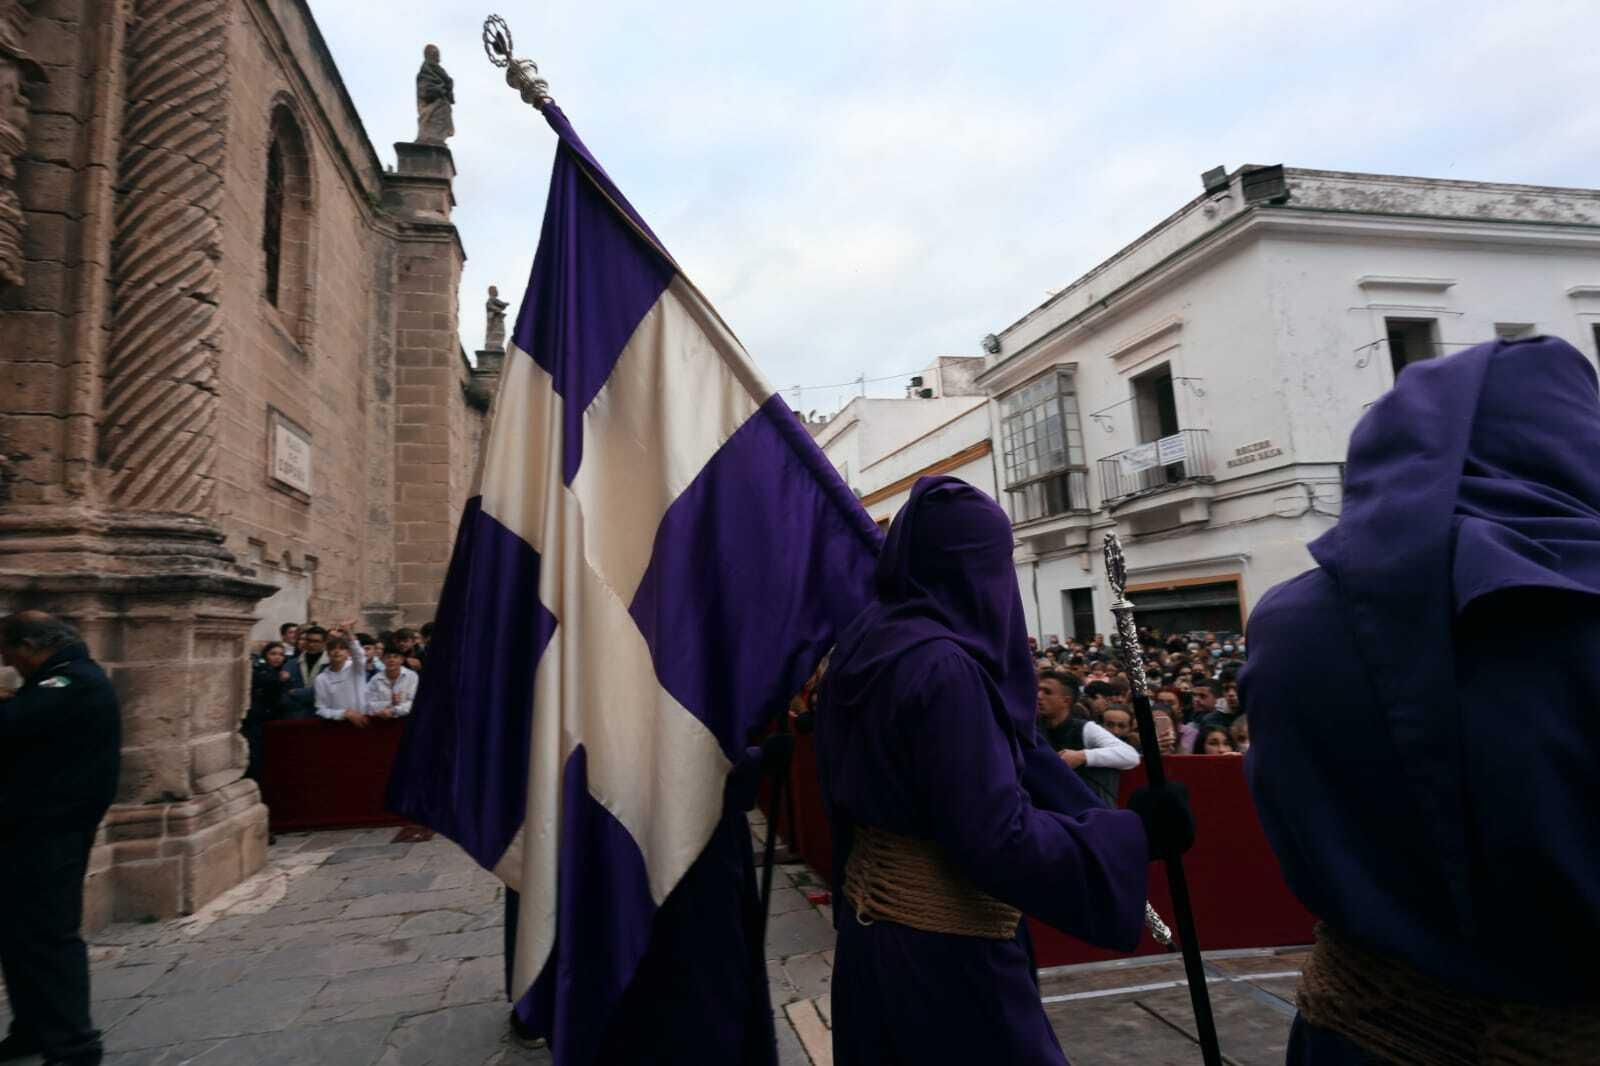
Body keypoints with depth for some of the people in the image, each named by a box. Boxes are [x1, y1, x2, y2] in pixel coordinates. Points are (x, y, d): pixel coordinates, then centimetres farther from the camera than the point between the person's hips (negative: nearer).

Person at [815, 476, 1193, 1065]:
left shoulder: (867, 644, 1)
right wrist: (1135, 830, -16)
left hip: (875, 927, 8)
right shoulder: (943, 666, -26)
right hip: (942, 949, -8)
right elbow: (997, 838, -26)